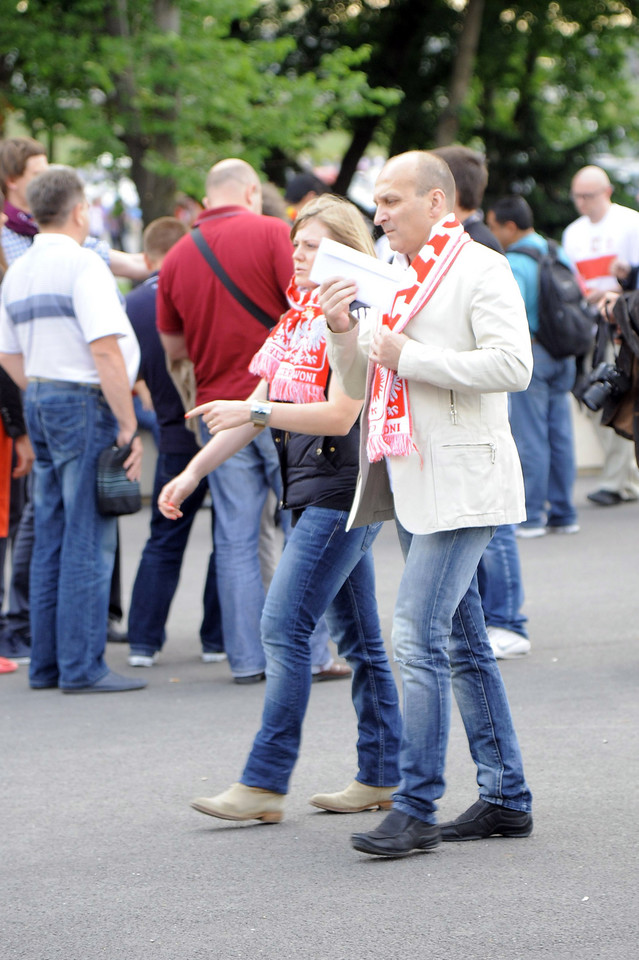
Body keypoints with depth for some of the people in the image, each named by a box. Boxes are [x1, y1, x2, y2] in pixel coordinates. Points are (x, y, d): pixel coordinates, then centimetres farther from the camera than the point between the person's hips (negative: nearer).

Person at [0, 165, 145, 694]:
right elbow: (106, 352, -19)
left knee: (52, 541, 11)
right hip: (85, 403, -8)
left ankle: (47, 664, 14)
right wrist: (129, 426, -15)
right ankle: (81, 666, -6)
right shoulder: (83, 264, -13)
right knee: (89, 541, -6)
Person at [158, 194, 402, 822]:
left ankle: (265, 783, -10)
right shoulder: (298, 318, 15)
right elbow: (259, 406, 18)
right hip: (313, 492, 9)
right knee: (356, 635, 12)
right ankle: (382, 775, 17)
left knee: (284, 626, -12)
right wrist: (194, 470, 13)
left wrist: (255, 412, -27)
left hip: (341, 492, -9)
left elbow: (340, 415, -20)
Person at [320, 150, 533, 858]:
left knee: (418, 635, -15)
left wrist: (408, 357, -16)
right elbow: (359, 387, 19)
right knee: (462, 642, 12)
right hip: (410, 483, 9)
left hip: (460, 484, -9)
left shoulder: (481, 270, -7)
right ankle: (506, 798, 19)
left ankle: (416, 808, -13)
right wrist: (344, 334, -1)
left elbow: (513, 365, -19)